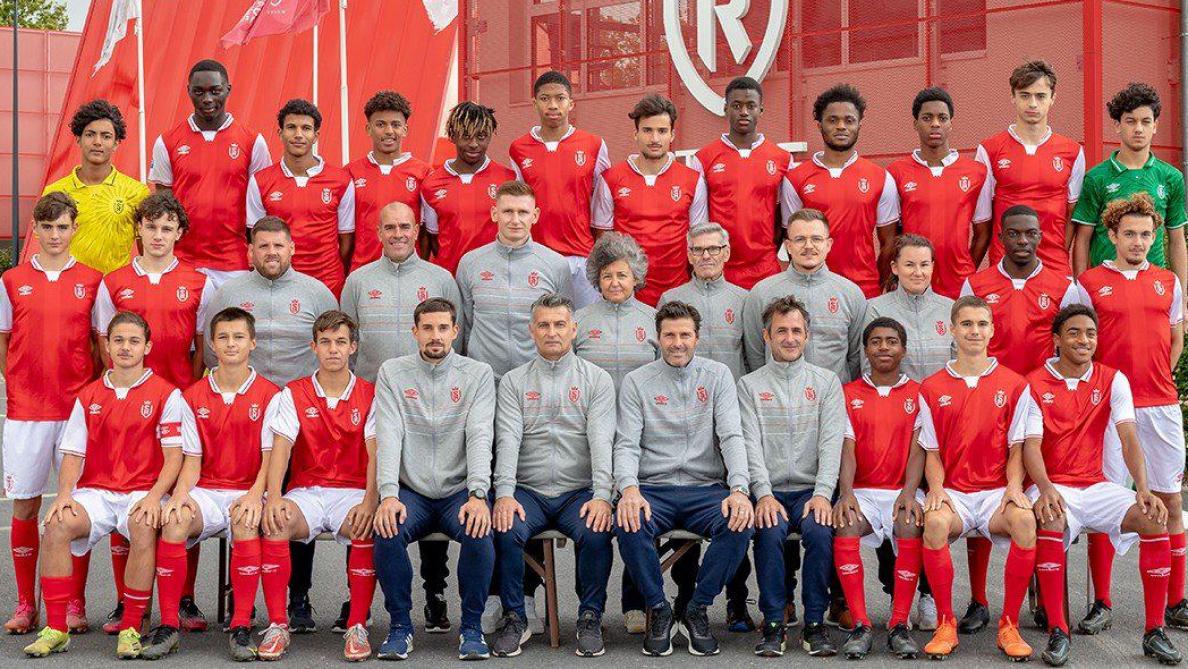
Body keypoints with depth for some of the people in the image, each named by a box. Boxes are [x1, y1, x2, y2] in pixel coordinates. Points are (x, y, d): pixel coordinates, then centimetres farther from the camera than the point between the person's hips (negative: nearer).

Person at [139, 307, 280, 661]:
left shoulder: (269, 394, 2)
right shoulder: (193, 396, 10)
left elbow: (269, 456, -3)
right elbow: (192, 458, 7)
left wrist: (255, 495, -21)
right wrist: (180, 493, -13)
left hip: (247, 492, -2)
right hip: (205, 492, 2)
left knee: (245, 522, -37)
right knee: (174, 521, -30)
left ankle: (242, 627, -29)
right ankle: (169, 625, -20)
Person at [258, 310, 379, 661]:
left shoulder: (370, 396, 5)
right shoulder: (293, 394, 7)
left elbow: (376, 454, -7)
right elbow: (280, 448, -5)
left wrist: (369, 501, -24)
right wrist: (273, 497, -23)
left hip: (352, 492, -1)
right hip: (305, 492, 1)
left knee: (367, 527, -34)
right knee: (274, 523, -31)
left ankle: (357, 627, -23)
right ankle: (277, 626, -22)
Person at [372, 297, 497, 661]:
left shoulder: (478, 374, 4)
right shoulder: (392, 373, 6)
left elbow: (480, 436, -8)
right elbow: (389, 436, -6)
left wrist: (478, 495, -22)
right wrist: (388, 495, -20)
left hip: (459, 491, 0)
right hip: (410, 491, 1)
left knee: (479, 532, -31)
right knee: (387, 531, -30)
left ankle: (472, 627, -9)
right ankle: (400, 625, -9)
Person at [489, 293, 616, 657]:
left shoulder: (596, 379, 7)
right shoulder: (514, 381, 10)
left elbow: (601, 440, -5)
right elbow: (508, 440, -2)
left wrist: (601, 496, -19)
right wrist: (504, 494, -18)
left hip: (579, 491, -1)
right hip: (528, 491, 1)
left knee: (596, 534, -30)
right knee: (505, 532, -28)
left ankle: (590, 618, -8)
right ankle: (514, 618, -7)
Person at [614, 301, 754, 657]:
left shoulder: (718, 375, 7)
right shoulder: (637, 381, 6)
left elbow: (732, 437, -3)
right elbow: (626, 444, -2)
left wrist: (739, 489, -20)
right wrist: (629, 489, -23)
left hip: (706, 488, 1)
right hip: (653, 489, 0)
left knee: (740, 525, -30)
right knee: (628, 525, -33)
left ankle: (697, 611, -8)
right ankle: (658, 610, -7)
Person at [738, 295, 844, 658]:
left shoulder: (827, 382, 12)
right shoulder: (749, 385, 11)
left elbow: (831, 443, 0)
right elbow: (750, 444, -1)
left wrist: (822, 493, -15)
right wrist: (764, 494, -16)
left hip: (810, 490, 0)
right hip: (770, 491, 0)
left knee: (819, 530, -30)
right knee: (770, 531, -30)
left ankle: (815, 624, -16)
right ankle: (773, 625, -18)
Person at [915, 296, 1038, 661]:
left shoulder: (1014, 385, 8)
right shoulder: (932, 388, 9)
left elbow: (1016, 447, 6)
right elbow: (932, 451, 7)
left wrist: (1014, 485, -13)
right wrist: (935, 488, -12)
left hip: (997, 491, 0)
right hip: (952, 492, 0)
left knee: (1024, 519, -34)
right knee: (934, 521, -34)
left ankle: (1009, 625, -18)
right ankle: (945, 624, -18)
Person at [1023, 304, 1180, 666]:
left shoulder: (1112, 380, 5)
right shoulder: (1035, 384, -3)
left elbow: (1128, 437, -6)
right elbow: (1030, 445, -11)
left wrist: (1143, 488, -23)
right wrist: (1046, 489, -31)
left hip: (1096, 486, 3)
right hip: (1052, 485, -3)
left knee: (1155, 519, -22)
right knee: (1050, 522, -37)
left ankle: (1154, 631, -11)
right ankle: (1057, 632, -26)